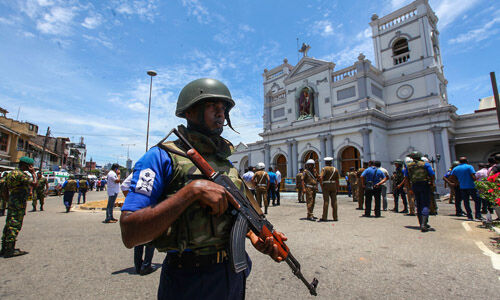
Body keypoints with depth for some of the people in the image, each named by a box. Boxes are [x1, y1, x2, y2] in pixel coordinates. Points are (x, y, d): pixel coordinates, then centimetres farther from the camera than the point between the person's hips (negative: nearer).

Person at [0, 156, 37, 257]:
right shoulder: (19, 174, -17)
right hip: (18, 204, -10)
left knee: (9, 225, 15)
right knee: (15, 226, -6)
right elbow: (34, 184, -26)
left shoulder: (12, 173, 14)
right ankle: (10, 250, -3)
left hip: (12, 203, 10)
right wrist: (33, 173, -13)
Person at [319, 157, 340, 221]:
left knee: (326, 201, -4)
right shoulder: (335, 169, 8)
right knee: (334, 202, 6)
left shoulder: (324, 169, -5)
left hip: (326, 186, -3)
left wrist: (321, 187, -9)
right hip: (333, 186, 3)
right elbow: (338, 180, 6)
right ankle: (335, 217, 10)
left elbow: (320, 178, -18)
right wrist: (336, 188, 12)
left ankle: (324, 217, -3)